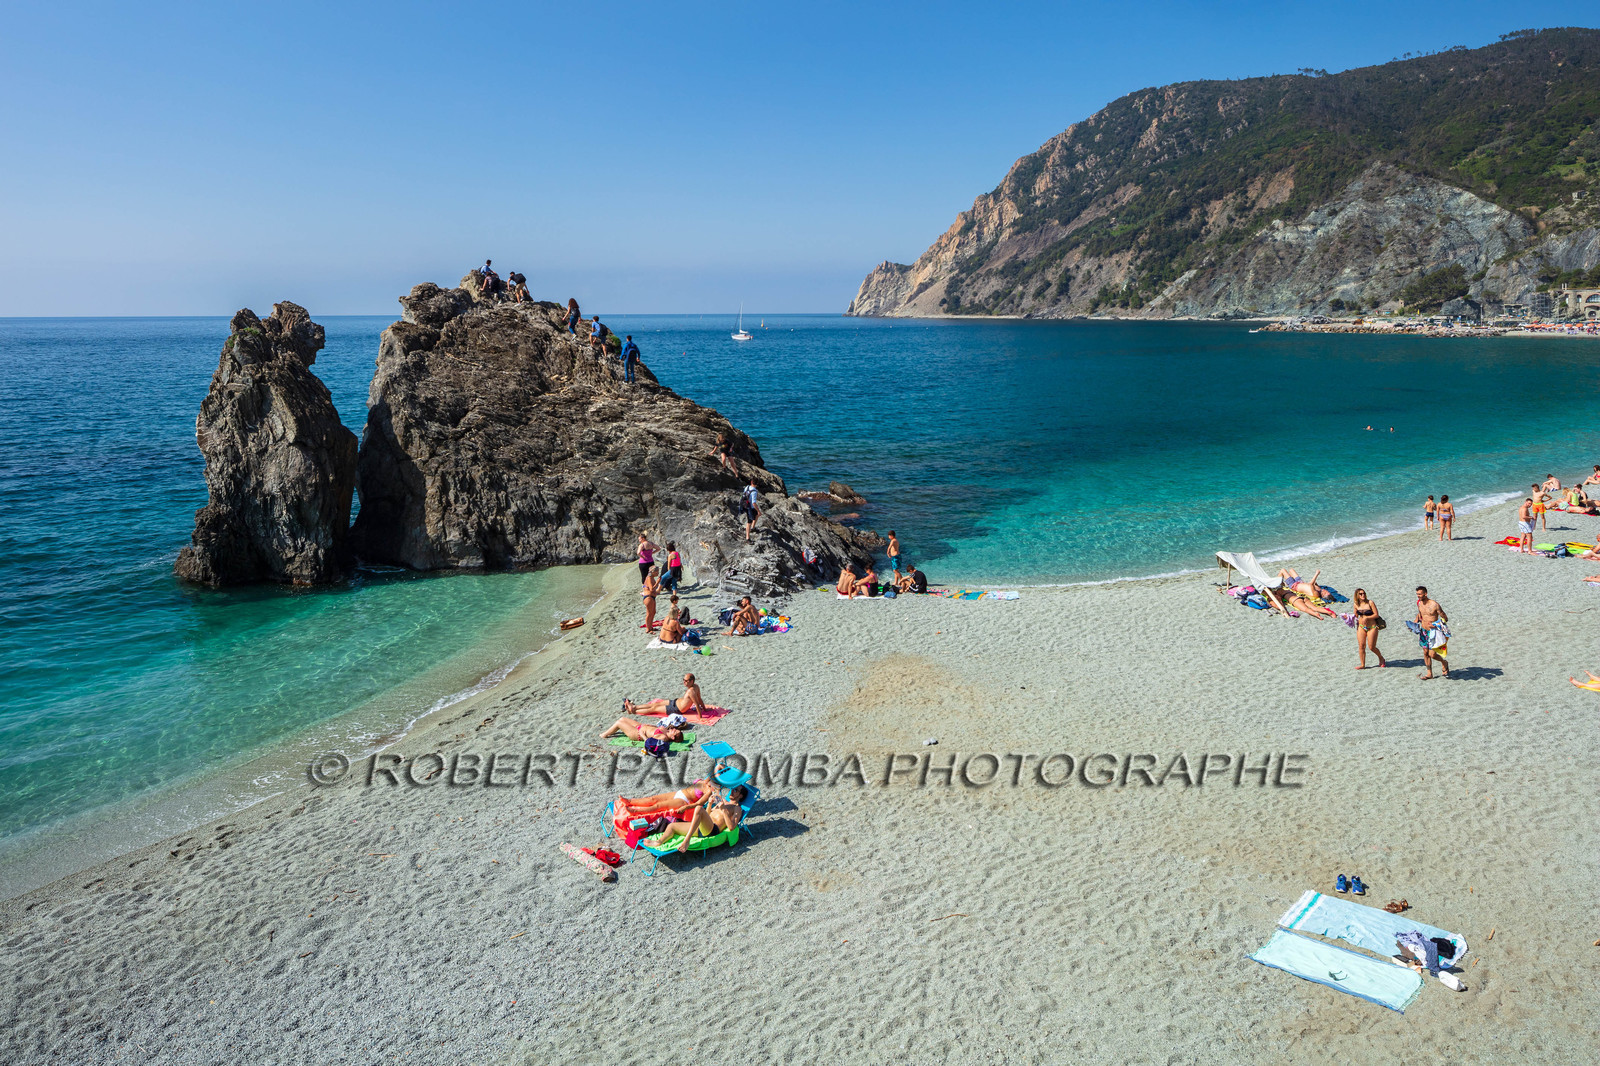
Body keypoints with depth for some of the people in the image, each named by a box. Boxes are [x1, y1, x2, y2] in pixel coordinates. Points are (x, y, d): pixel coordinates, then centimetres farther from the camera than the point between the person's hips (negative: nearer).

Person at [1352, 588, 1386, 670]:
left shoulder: (1370, 603, -10)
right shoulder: (1356, 605, 3)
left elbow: (1376, 615, -11)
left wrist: (1366, 618, -22)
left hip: (1372, 627, -4)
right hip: (1361, 627, 4)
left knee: (1371, 647, -3)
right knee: (1361, 646, -2)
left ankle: (1381, 658, 27)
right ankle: (1363, 665, 7)